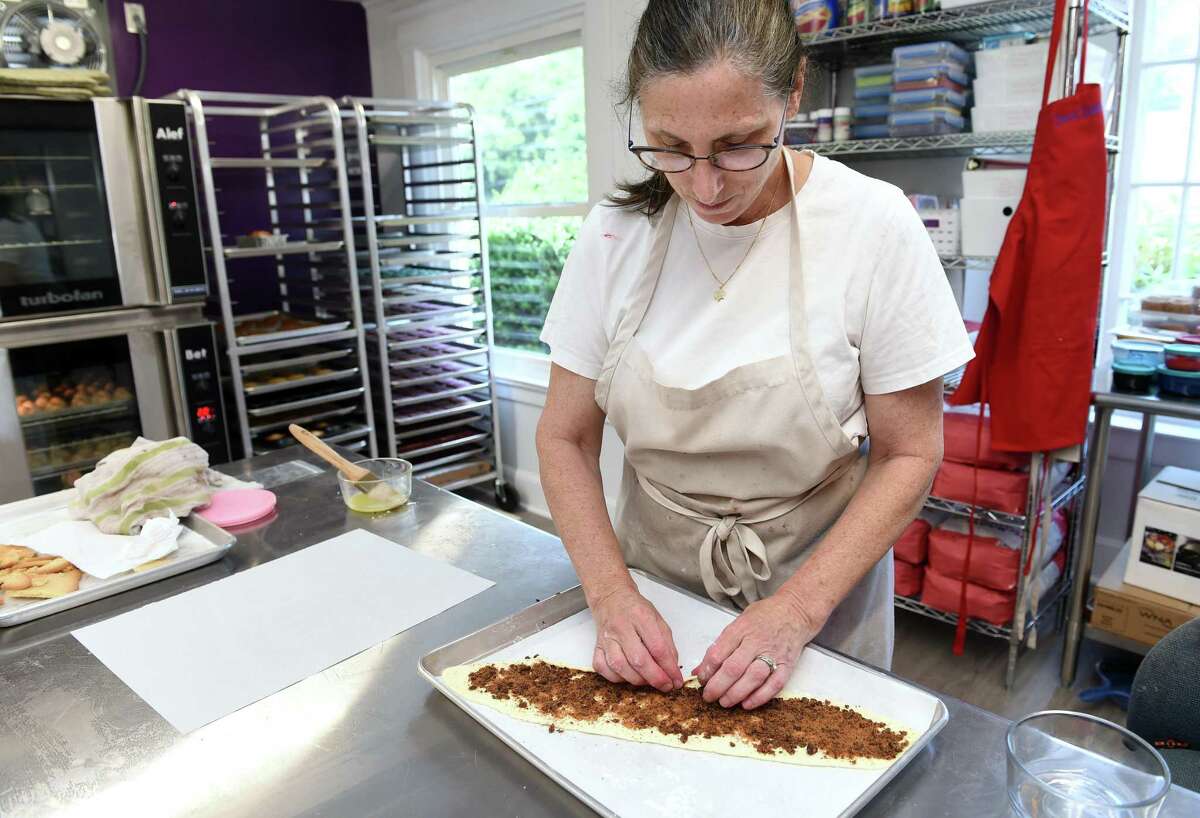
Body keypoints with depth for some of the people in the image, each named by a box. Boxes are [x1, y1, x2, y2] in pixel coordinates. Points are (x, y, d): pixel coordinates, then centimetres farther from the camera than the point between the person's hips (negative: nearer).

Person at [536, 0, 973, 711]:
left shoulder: (876, 226, -18)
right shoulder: (618, 231, -11)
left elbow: (910, 455, -12)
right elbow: (566, 438, -6)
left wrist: (796, 612, -22)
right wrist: (613, 594, -18)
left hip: (819, 594, -2)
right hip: (653, 599, 3)